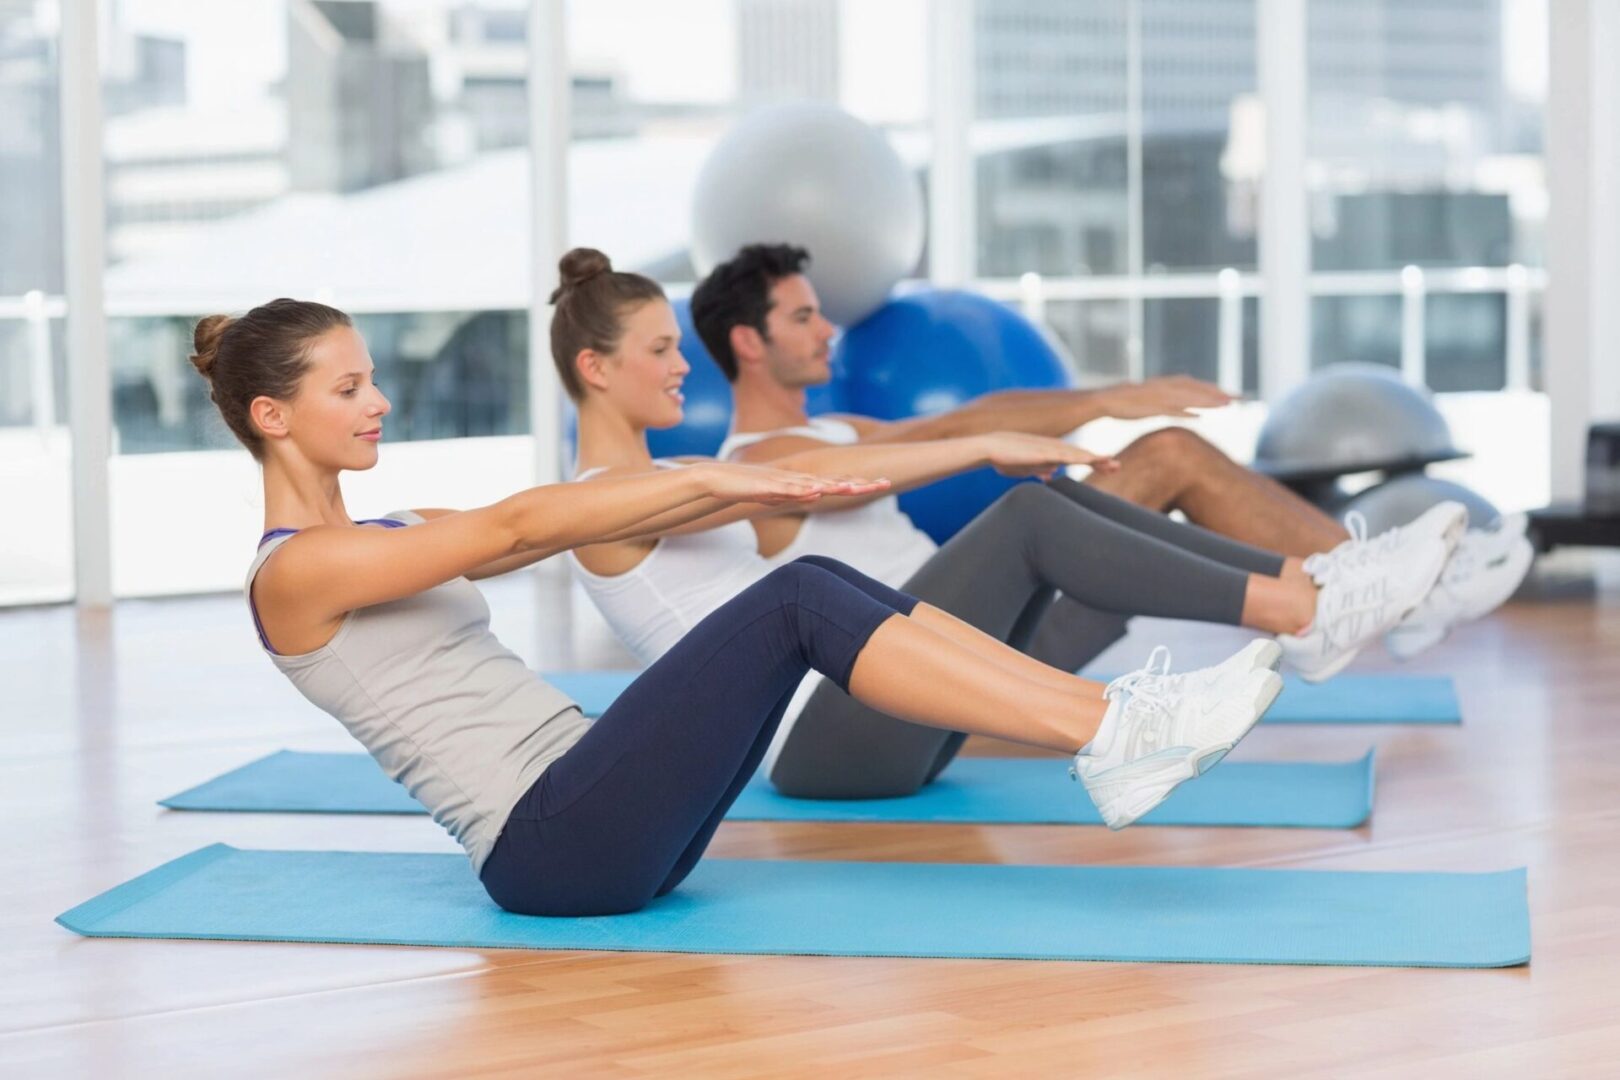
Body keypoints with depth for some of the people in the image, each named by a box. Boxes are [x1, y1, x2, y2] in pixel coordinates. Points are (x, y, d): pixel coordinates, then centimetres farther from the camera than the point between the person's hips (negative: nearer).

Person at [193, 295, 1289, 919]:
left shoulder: (399, 535, 24)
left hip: (592, 817, 9)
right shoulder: (294, 574, -5)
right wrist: (707, 477, -18)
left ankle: (1114, 721, -17)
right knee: (796, 604, -21)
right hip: (551, 848, -9)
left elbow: (563, 526, 19)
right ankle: (1112, 739, -24)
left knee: (817, 579, -9)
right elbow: (516, 526, -15)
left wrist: (743, 486, 10)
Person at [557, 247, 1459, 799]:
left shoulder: (672, 480, 23)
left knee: (1059, 498, -3)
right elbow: (807, 477, -18)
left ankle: (1310, 588, -10)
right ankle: (1304, 621, -23)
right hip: (825, 734, -9)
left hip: (854, 714, 9)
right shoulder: (606, 500, -8)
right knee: (1029, 517, -22)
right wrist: (987, 446, -19)